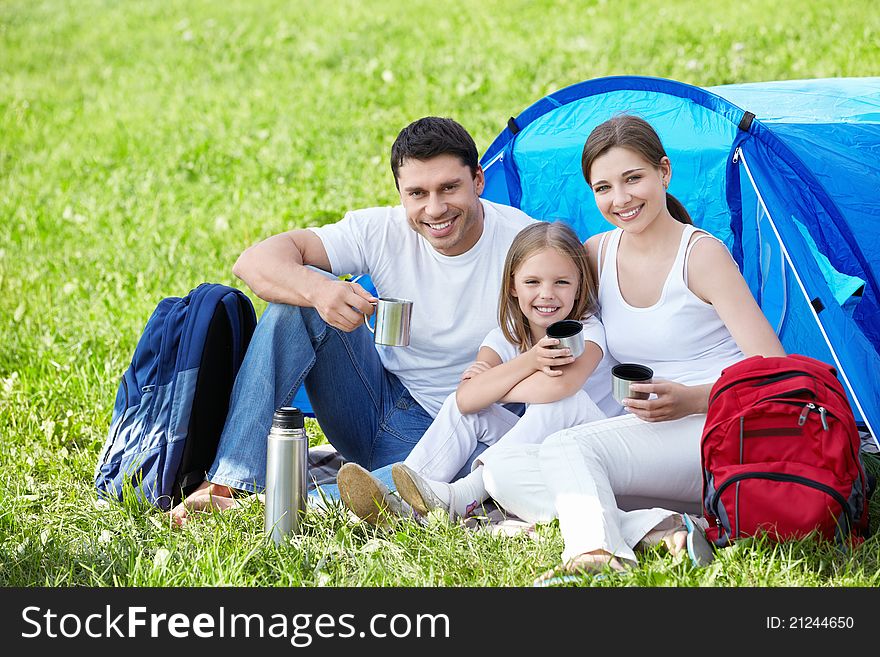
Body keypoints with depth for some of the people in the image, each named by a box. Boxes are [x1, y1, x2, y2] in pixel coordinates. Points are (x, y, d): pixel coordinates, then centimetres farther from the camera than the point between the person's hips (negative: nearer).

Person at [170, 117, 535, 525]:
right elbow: (254, 262, -18)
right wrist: (316, 288, -40)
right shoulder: (383, 232, -10)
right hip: (376, 410, 3)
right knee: (298, 294, -20)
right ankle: (227, 483, -22)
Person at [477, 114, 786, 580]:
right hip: (648, 440, 7)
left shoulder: (702, 254, -8)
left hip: (720, 436, -7)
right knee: (501, 470, -14)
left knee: (569, 447, -30)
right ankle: (658, 528, -29)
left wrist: (693, 399, -26)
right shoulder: (596, 255, 10)